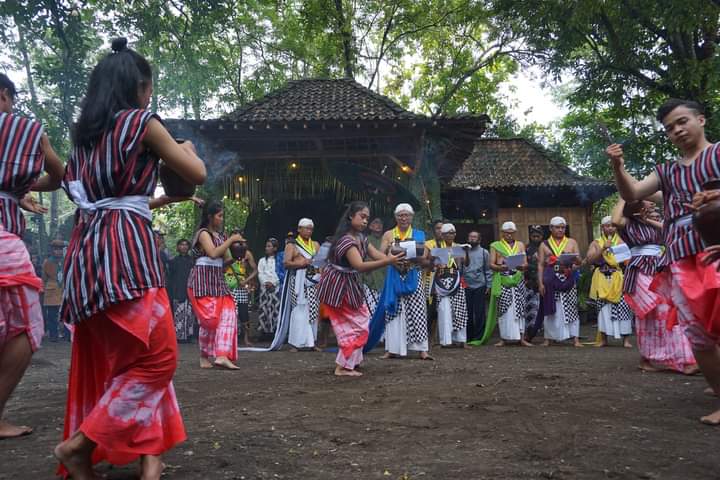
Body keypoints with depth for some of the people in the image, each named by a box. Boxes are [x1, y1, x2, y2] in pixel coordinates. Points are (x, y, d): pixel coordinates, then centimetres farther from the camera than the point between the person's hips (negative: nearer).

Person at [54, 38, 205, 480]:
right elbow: (198, 175, 2)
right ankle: (80, 443, 2)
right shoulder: (142, 122, -3)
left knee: (107, 358, 11)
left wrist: (158, 201, 34)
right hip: (125, 249, -9)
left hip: (89, 248, 9)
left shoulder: (85, 130, 19)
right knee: (156, 356, 1)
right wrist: (186, 149, 23)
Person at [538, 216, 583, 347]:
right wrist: (540, 283, -3)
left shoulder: (572, 242, 12)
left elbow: (579, 261, 6)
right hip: (550, 281, 0)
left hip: (568, 280, 0)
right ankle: (549, 338, 10)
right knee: (550, 310, 2)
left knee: (571, 309, -3)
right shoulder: (544, 245, 11)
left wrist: (572, 258, -18)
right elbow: (540, 265, 7)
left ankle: (576, 339, 0)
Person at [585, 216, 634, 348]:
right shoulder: (596, 243, 10)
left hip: (619, 279, -1)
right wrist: (603, 249, -12)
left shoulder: (621, 241, 9)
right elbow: (589, 260, -4)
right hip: (602, 280, 1)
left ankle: (626, 338, 0)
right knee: (603, 308, 2)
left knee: (622, 307, -7)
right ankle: (603, 338, 11)